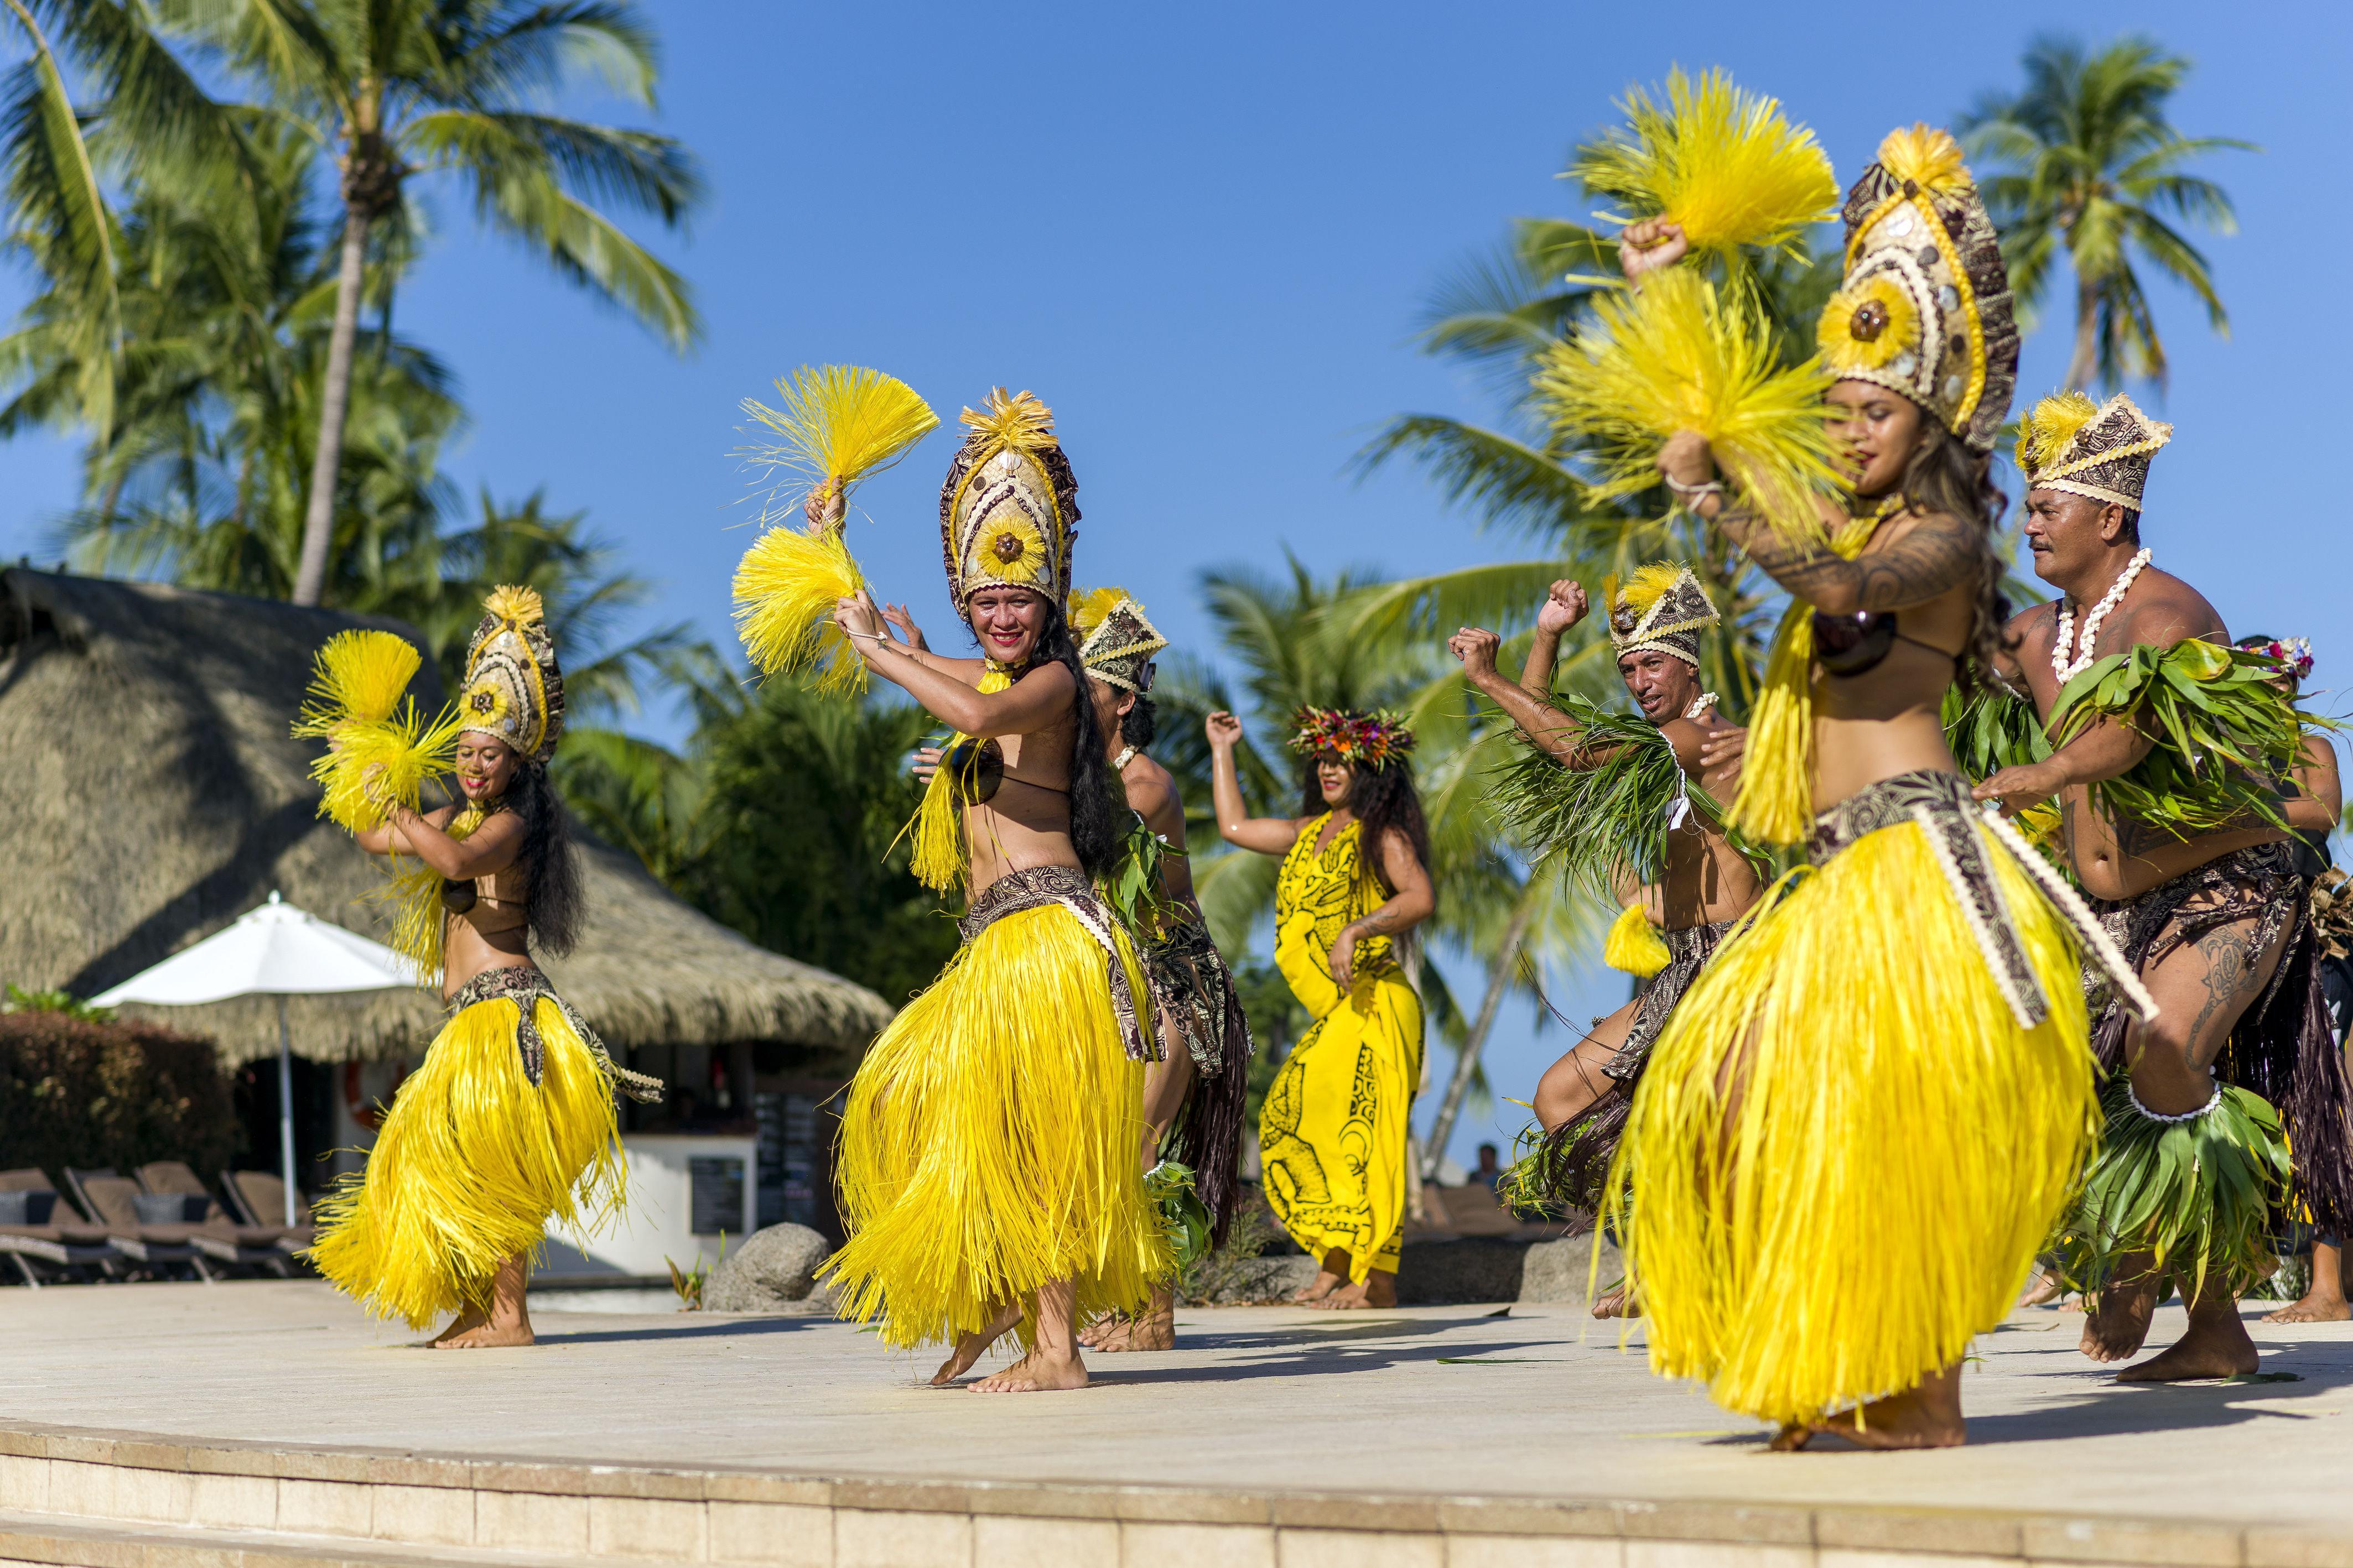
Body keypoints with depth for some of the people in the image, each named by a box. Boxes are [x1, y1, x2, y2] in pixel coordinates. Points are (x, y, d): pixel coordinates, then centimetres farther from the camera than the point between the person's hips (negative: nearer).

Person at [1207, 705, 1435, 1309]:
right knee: (1295, 1124, 6)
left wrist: (1356, 930, -30)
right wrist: (1221, 751, 29)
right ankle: (1334, 1268, 13)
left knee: (1360, 1134, -13)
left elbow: (1420, 898, -20)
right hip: (1333, 1013, 9)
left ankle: (1375, 1280, -12)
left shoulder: (1381, 835, -5)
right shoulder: (1312, 831, 19)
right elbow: (1234, 827, 28)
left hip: (1374, 1007, -9)